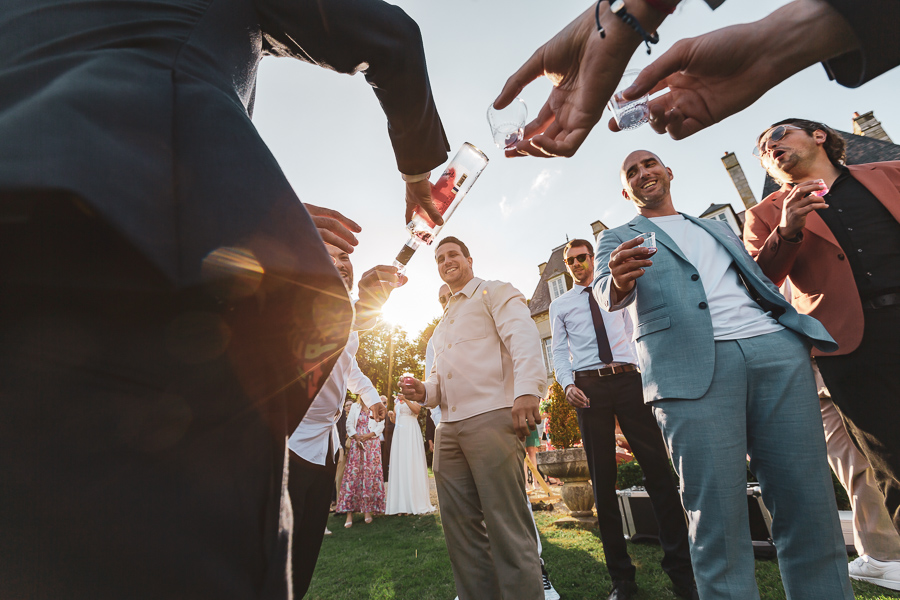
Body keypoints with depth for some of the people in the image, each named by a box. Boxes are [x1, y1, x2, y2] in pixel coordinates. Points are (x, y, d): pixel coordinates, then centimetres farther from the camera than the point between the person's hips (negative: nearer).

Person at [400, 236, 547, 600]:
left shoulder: (495, 293, 7)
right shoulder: (443, 323, 29)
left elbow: (523, 337, -11)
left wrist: (526, 390, -27)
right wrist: (423, 391, 8)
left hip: (492, 417, -7)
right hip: (448, 428, 8)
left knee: (506, 525, -5)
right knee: (460, 526, 11)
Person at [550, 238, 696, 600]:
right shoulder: (559, 305, 14)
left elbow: (635, 335, 15)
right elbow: (559, 351, 8)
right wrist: (567, 383, -10)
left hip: (628, 378, 1)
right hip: (587, 386, -1)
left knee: (658, 468, -4)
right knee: (602, 479, 4)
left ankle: (681, 570, 11)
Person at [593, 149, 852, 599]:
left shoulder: (719, 228, 31)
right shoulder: (617, 239, 17)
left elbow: (759, 283, 30)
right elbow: (607, 294, -3)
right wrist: (619, 280, -26)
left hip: (776, 347, 5)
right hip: (691, 367, -4)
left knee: (809, 505, 2)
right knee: (717, 519, -7)